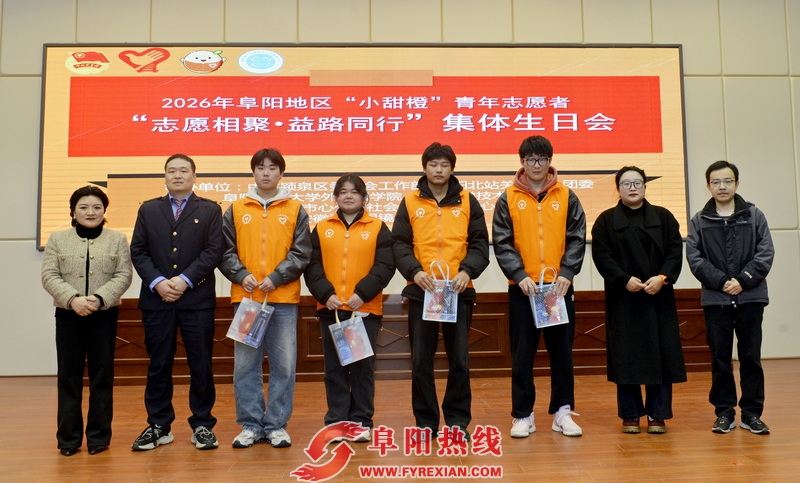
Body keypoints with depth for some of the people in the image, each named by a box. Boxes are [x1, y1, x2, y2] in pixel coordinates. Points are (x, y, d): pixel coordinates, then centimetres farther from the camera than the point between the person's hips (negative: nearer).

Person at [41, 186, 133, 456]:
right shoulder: (57, 240, 7)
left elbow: (124, 276, -3)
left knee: (102, 375, 4)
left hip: (105, 316, -1)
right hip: (68, 315, 1)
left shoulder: (118, 240, 5)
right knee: (69, 376, 4)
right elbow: (49, 276, -1)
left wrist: (99, 298, -18)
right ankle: (68, 438, 14)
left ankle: (99, 436, 13)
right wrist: (73, 299, -17)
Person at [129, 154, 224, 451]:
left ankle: (202, 425, 13)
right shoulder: (148, 210, 13)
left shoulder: (210, 210, 6)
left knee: (201, 365, 3)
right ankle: (158, 426, 19)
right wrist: (157, 282, -9)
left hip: (197, 299, -2)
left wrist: (185, 280, -12)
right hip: (156, 300, 2)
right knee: (158, 365, 7)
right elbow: (138, 251, 6)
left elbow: (214, 251, -4)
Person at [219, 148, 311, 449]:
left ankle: (276, 425, 14)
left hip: (284, 299, -1)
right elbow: (226, 251, 6)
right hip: (245, 298, 1)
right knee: (245, 365, 5)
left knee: (283, 365, 2)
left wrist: (276, 277, -12)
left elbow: (302, 253, -1)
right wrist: (241, 275, -10)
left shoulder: (295, 210, 6)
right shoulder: (236, 210, 9)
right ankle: (251, 425, 16)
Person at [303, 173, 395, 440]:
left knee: (363, 365, 4)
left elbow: (385, 266, -5)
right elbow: (312, 266, 3)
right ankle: (336, 421, 16)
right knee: (334, 366, 7)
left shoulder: (378, 228, 4)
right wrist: (325, 294, -12)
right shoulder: (321, 229, 9)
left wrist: (363, 293, -16)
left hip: (366, 309, -2)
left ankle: (361, 421, 14)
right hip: (330, 308, 2)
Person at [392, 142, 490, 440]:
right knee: (421, 360, 4)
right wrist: (414, 271, -16)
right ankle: (426, 422, 17)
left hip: (459, 291, 0)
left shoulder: (467, 201, 7)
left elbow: (480, 242, 3)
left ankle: (458, 420, 20)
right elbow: (399, 244, 0)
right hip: (421, 291, 0)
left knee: (459, 359, 6)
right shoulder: (410, 202, 6)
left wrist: (468, 271, -13)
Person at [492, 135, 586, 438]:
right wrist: (519, 275, -15)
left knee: (562, 350, 7)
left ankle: (563, 412, 19)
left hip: (559, 286, 1)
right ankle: (522, 416, 14)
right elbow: (501, 243, -3)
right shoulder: (508, 199, 3)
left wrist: (566, 273, -12)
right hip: (522, 287, -1)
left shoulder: (566, 197, 6)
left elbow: (577, 239, 1)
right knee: (522, 354, 4)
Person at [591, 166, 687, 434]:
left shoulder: (663, 217, 11)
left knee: (661, 355, 2)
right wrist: (624, 280, -15)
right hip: (622, 299, -1)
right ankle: (630, 415, 11)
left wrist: (662, 277, -12)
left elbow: (675, 251, 3)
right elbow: (601, 255, -4)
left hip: (659, 297, 2)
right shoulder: (606, 220, 5)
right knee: (625, 356, 1)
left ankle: (657, 414, 12)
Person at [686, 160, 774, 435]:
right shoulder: (699, 221, 4)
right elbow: (694, 258, -3)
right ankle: (724, 413, 15)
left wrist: (743, 281, -12)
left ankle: (751, 413, 15)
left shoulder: (754, 216, 5)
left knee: (751, 357, 5)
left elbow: (766, 253, -2)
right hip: (714, 299, 0)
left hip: (750, 297, 0)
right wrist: (721, 282, -13)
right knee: (720, 359, 5)